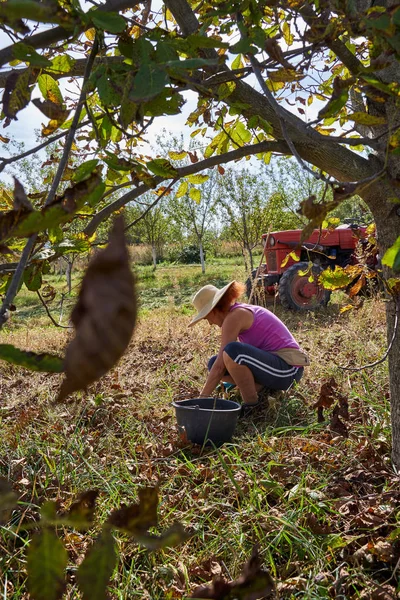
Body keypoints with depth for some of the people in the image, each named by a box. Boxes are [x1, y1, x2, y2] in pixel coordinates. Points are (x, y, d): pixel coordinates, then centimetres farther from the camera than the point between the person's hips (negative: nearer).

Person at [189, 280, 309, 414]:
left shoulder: (234, 316, -14)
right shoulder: (243, 311, 14)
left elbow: (220, 366, -16)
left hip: (287, 369, -9)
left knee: (232, 351, -31)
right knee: (214, 363, 5)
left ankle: (252, 405, -13)